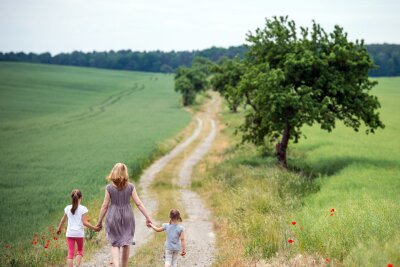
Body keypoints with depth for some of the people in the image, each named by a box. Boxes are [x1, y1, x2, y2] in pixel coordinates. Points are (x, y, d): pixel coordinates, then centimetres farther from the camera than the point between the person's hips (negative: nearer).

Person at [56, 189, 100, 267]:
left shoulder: (67, 208, 2)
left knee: (70, 252, 4)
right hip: (79, 233, -2)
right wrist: (94, 228, -4)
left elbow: (63, 220, 14)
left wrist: (59, 229, 29)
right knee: (80, 251, 16)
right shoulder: (82, 209, -8)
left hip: (70, 233, 2)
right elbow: (85, 222, -12)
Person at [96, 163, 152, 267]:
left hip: (113, 217, -1)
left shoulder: (109, 188, -7)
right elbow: (139, 204, -5)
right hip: (127, 216, 1)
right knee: (126, 244, 13)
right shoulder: (130, 187, -4)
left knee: (115, 244, 8)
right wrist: (147, 217, 1)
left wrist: (100, 221, 5)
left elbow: (105, 206, -5)